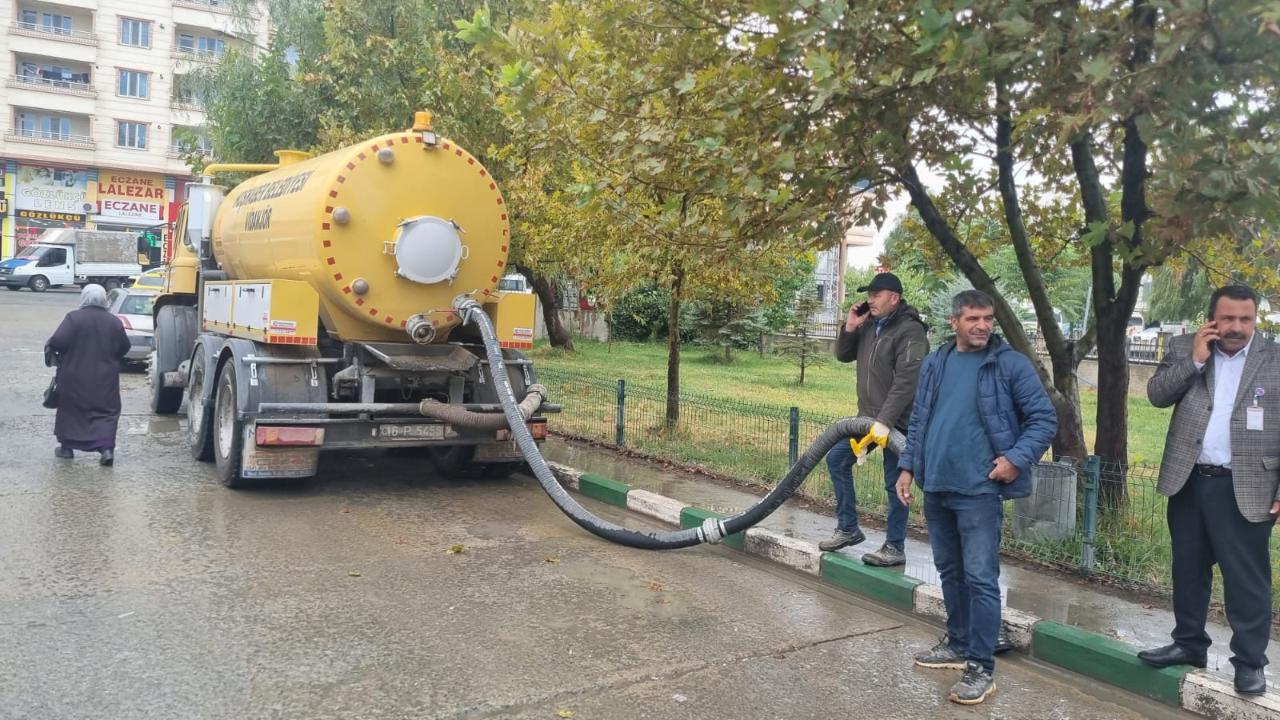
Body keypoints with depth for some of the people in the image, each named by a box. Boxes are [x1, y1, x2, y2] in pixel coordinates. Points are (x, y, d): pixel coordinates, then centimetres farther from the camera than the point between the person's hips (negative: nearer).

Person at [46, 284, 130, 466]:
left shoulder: (74, 317, -9)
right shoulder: (114, 322, 0)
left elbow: (58, 341, -16)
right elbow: (124, 348, 6)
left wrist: (49, 345, 5)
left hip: (75, 377, -1)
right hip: (105, 378, 1)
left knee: (70, 409, 15)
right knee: (106, 412, 2)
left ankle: (66, 446, 24)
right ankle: (106, 448, -13)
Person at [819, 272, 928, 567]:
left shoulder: (910, 331, -17)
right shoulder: (870, 324, 8)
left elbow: (905, 383, -23)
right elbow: (843, 356, 16)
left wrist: (884, 421, -28)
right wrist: (849, 328, -2)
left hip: (896, 421, -9)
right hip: (867, 415, 9)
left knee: (895, 483, 0)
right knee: (837, 459, 13)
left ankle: (895, 547, 12)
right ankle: (848, 528, 23)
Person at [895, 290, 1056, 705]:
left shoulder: (1011, 364, -5)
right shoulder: (934, 364, 9)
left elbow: (1044, 418, -4)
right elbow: (918, 420, 16)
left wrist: (1017, 458, -16)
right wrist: (908, 466, 10)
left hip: (978, 490, -5)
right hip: (935, 487, 6)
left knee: (980, 578, -5)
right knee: (949, 571, 16)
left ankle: (981, 668, 4)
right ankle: (958, 644, 32)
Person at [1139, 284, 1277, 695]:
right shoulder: (1184, 349, 5)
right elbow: (1156, 395, -5)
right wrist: (1195, 360, -14)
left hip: (1244, 489, -3)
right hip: (1188, 482, 3)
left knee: (1247, 580, 2)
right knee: (1188, 571, 15)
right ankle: (1189, 644, 30)